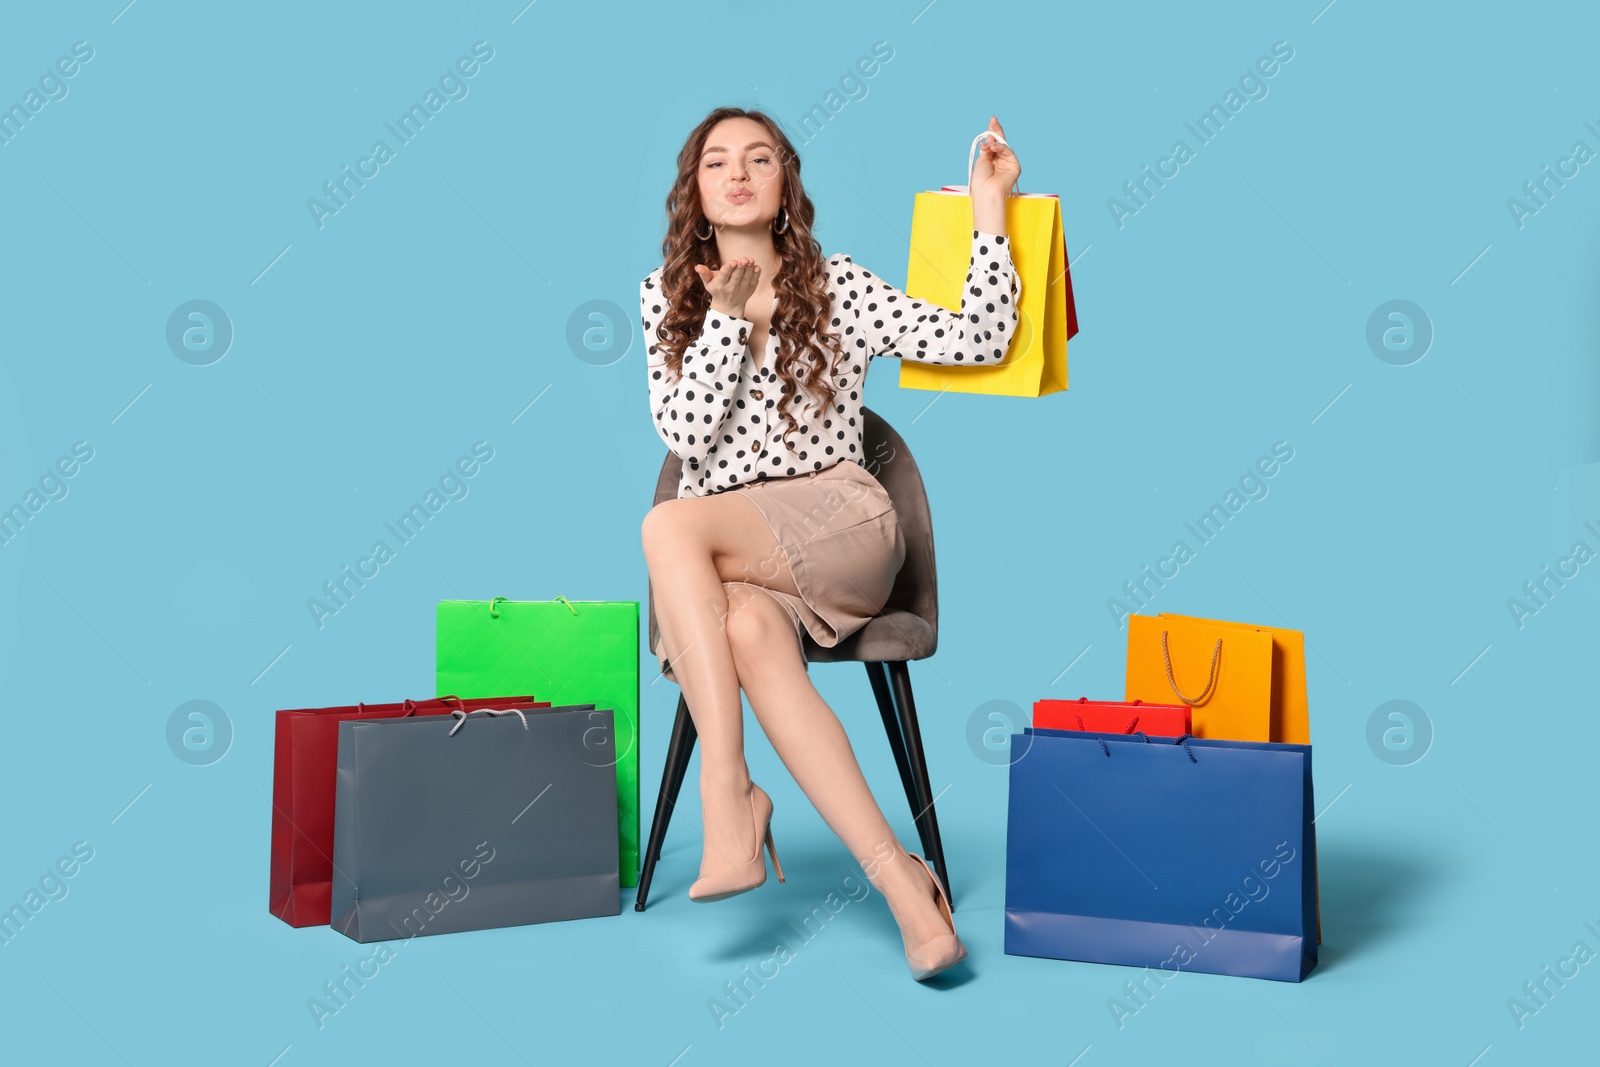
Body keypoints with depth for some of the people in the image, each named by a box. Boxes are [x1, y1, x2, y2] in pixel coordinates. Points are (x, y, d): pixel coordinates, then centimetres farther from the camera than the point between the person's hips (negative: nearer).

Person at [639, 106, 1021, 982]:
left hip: (840, 526, -2)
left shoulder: (839, 287, 10)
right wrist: (726, 317, -6)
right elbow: (684, 434, 1)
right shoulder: (666, 295, 14)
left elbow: (979, 341, 0)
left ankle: (728, 792, -28)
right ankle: (897, 878, -35)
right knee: (748, 632, -35)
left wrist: (989, 210, -2)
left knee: (668, 527, -31)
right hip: (720, 555, 2)